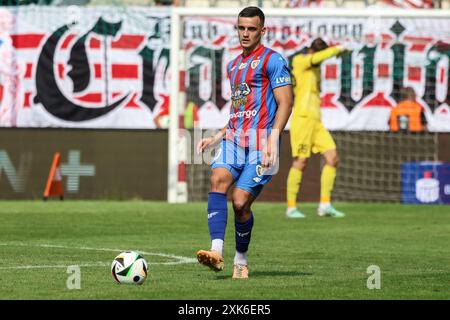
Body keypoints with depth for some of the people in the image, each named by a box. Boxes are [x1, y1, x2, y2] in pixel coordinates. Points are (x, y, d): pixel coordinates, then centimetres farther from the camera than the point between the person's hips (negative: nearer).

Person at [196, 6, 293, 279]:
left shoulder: (272, 60, -3)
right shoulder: (234, 65, 22)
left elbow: (285, 102, -10)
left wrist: (273, 139, -21)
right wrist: (217, 138, 23)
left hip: (260, 143, -6)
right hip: (233, 139, 6)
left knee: (241, 202, -9)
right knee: (218, 180, -22)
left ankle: (241, 261, 13)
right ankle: (217, 252, -32)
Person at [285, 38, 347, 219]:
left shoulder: (314, 69, 22)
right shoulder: (299, 61, -2)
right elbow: (319, 57, -19)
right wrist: (337, 50, -6)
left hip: (315, 122, 8)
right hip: (302, 118, -8)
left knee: (332, 157, -2)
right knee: (300, 162, -8)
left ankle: (325, 205, -1)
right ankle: (291, 208, 0)